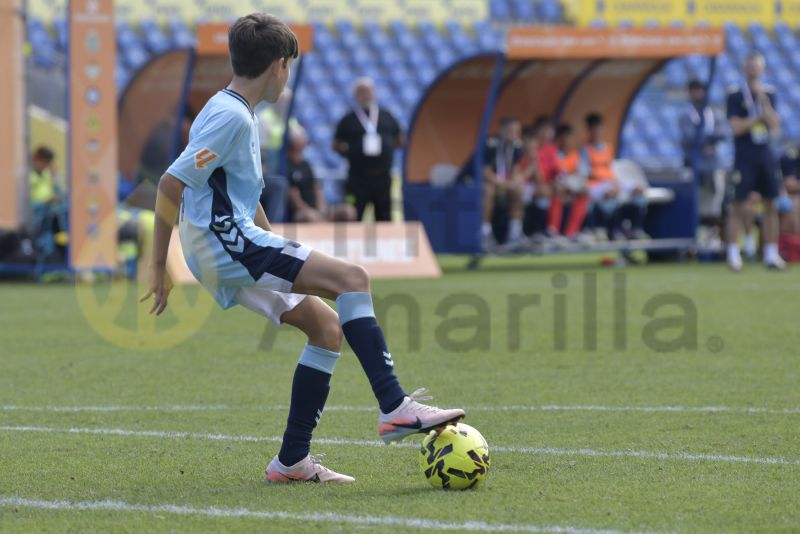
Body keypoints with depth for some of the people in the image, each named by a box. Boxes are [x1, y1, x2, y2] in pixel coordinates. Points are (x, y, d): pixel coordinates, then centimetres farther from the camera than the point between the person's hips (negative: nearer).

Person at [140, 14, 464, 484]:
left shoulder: (239, 114, 20)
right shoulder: (230, 116, -12)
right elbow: (172, 184, -18)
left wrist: (287, 260, 32)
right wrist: (159, 265, -15)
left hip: (236, 257, 11)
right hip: (231, 247, -11)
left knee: (327, 325, 10)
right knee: (352, 278, -17)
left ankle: (292, 461, 8)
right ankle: (395, 407, -24)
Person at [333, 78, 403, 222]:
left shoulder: (386, 117, 11)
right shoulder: (348, 120, 4)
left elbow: (400, 141, 17)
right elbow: (337, 145, 8)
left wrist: (388, 146, 3)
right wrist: (348, 151, -6)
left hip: (383, 176, 3)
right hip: (358, 176, -3)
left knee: (384, 215, 9)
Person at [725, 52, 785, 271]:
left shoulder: (769, 94, 10)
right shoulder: (735, 95, -2)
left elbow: (775, 125, 0)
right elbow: (737, 127, -10)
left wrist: (763, 101, -9)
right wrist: (759, 118, -4)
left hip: (766, 154, 4)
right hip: (745, 156, -4)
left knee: (771, 205, 3)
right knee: (739, 206, -6)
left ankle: (771, 254, 7)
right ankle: (733, 253, -2)